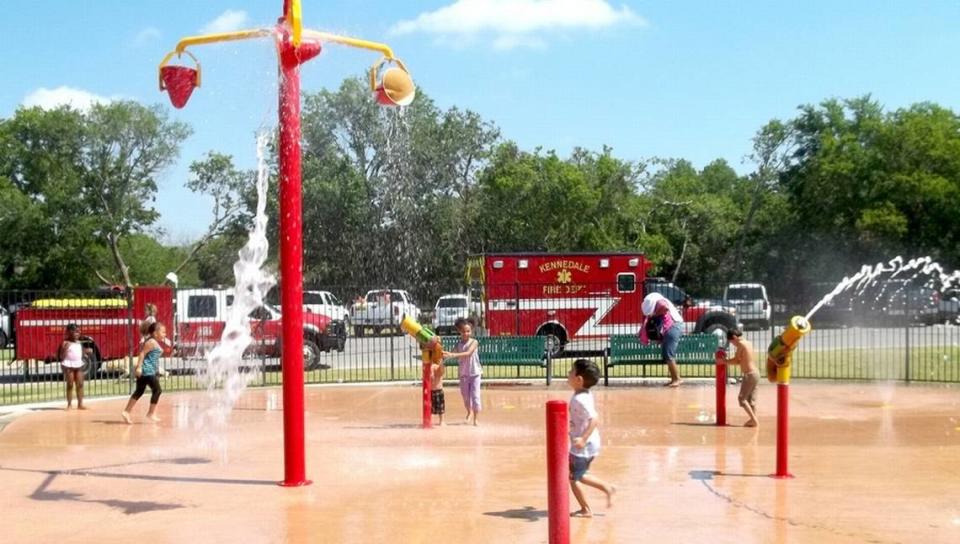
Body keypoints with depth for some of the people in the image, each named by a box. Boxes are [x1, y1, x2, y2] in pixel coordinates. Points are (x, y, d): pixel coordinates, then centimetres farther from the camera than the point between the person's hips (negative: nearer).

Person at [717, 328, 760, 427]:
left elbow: (736, 360, -7)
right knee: (751, 399, 12)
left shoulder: (741, 344, -12)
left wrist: (724, 361, 5)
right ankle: (753, 420, 13)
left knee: (742, 398, -2)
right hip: (755, 373, 9)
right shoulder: (748, 343, 13)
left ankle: (754, 420, -6)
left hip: (749, 375, -9)